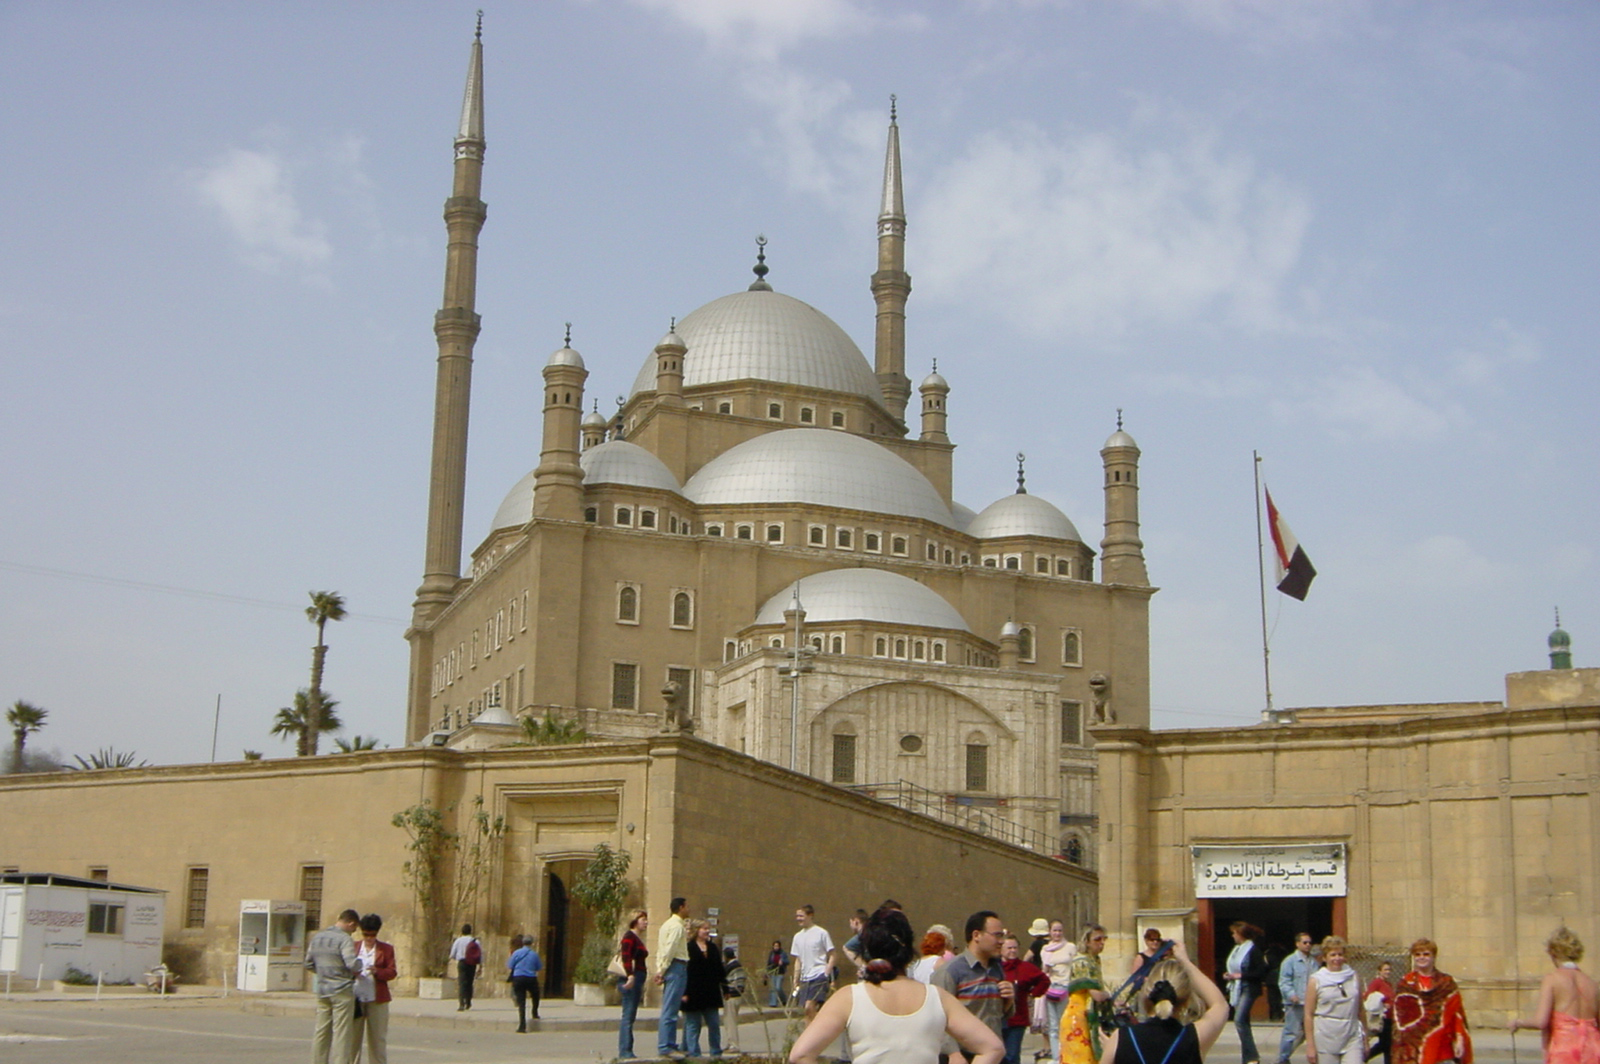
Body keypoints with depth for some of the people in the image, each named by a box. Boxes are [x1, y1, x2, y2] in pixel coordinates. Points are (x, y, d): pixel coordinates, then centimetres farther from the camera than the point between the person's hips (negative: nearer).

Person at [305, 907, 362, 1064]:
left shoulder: (317, 937, 10)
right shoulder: (344, 939, -14)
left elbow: (308, 963, 16)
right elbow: (352, 963, -23)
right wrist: (360, 963, -3)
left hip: (321, 991, 7)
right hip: (341, 991, -7)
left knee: (321, 1032, 12)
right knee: (341, 1033, -2)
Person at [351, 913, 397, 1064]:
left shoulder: (386, 949, 5)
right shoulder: (353, 947, 11)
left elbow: (392, 972, 0)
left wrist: (377, 972, -19)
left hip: (377, 1000, -1)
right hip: (356, 999, 1)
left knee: (378, 1037, 3)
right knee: (352, 1036, 2)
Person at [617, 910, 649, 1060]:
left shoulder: (638, 938, 21)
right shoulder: (629, 936, -7)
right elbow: (626, 956, -19)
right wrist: (630, 976, -30)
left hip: (636, 980, 10)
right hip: (631, 979, -10)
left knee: (630, 1017, 8)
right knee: (628, 1015, -10)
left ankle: (625, 1051, 10)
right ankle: (624, 1051, -11)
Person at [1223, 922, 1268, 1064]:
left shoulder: (1253, 950, -12)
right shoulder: (1236, 949, 14)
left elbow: (1261, 971, -17)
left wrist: (1240, 975, -17)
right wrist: (1229, 975, 6)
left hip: (1248, 989, -9)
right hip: (1237, 989, 9)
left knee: (1239, 1019, -19)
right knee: (1243, 1022, 10)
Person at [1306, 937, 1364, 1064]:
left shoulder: (1354, 978, 8)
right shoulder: (1316, 980, 0)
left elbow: (1361, 1011, 14)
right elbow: (1308, 1014, -1)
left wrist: (1365, 1039, 14)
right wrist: (1310, 1045, -6)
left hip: (1352, 1039, 2)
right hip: (1326, 1041, -2)